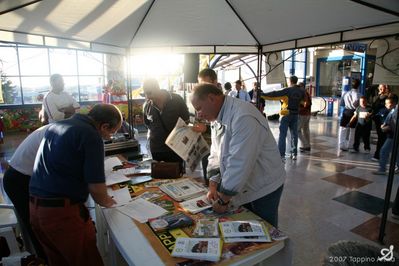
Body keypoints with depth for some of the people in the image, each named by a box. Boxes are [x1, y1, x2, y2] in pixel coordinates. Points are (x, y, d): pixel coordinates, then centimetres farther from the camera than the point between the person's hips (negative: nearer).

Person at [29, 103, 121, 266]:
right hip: (62, 211, -8)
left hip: (35, 208, 8)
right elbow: (95, 187, -17)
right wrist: (106, 201, 4)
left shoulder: (55, 126, 11)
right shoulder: (91, 136, -14)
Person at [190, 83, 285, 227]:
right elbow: (216, 154, 6)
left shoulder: (244, 118, -29)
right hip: (240, 187, 8)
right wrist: (213, 186, -2)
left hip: (264, 189, -8)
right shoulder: (217, 117, 2)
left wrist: (223, 200, -23)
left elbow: (239, 164, -30)